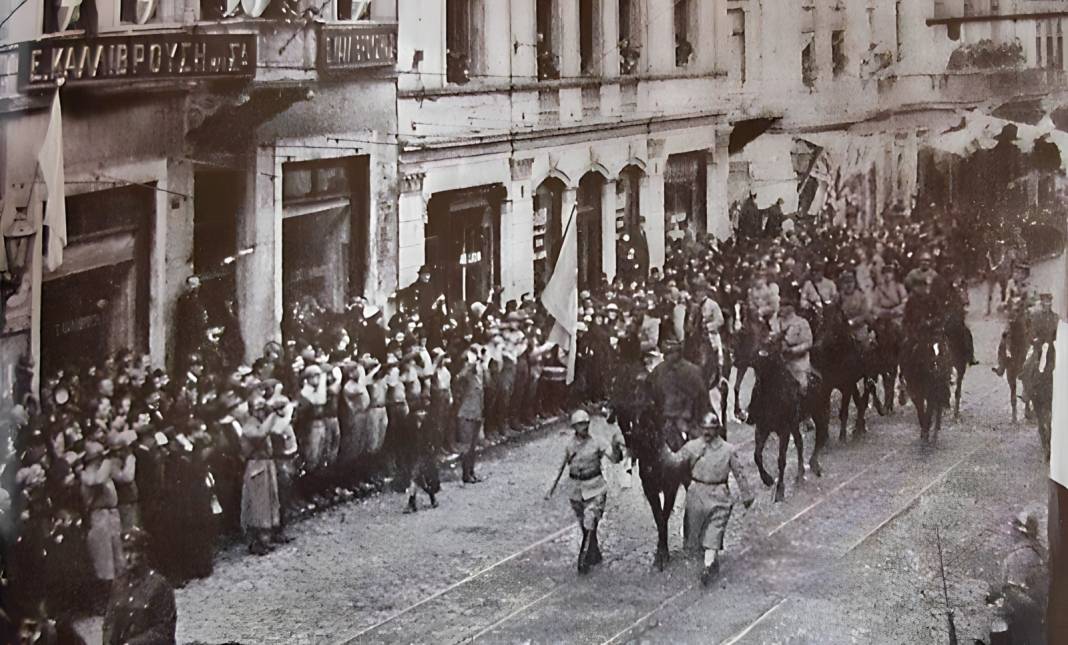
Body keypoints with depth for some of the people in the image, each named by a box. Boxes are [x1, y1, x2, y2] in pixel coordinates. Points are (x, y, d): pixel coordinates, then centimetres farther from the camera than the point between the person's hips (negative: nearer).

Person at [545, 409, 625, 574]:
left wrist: (616, 447, -35)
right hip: (576, 491, 3)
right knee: (585, 526, 11)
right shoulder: (570, 446, 1)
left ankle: (583, 561, -8)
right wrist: (552, 488, 13)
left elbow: (615, 458, -15)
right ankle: (595, 555, 31)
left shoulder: (597, 443, -7)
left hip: (595, 489, -3)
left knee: (590, 525, -14)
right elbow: (562, 468, 12)